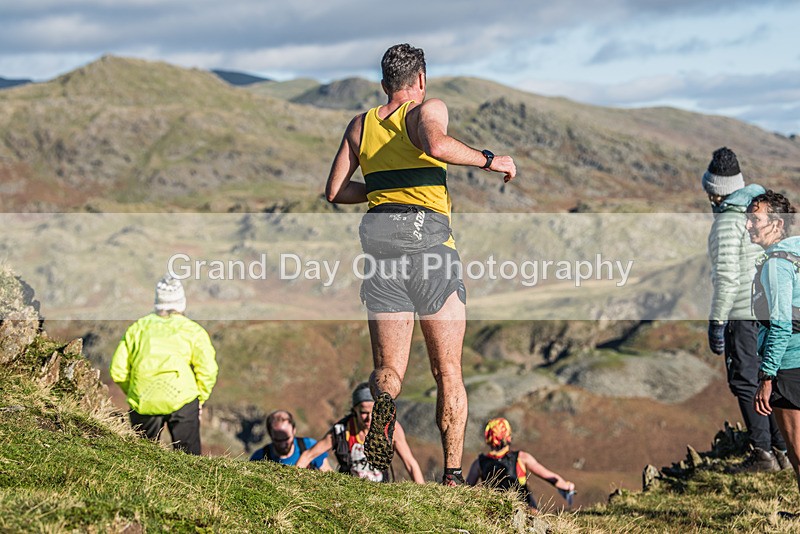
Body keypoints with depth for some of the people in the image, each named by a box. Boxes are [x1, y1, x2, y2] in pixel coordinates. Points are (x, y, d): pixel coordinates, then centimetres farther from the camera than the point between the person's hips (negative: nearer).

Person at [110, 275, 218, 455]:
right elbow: (207, 370, -2)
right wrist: (200, 399, 11)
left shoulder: (137, 328, 18)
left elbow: (118, 371, 13)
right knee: (188, 454, 5)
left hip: (142, 403, 2)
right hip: (181, 398, -2)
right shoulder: (193, 330, 10)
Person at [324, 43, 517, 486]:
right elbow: (437, 145, -20)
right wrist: (489, 160, -7)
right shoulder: (428, 108, 3)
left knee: (388, 368, 5)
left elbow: (334, 191, 15)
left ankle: (384, 399, -30)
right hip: (430, 242, -3)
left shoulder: (361, 124, 17)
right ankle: (453, 475, -1)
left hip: (380, 244, 3)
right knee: (448, 371, 6)